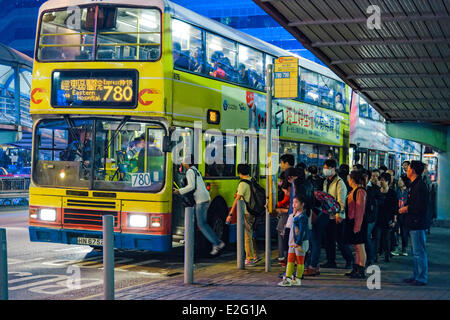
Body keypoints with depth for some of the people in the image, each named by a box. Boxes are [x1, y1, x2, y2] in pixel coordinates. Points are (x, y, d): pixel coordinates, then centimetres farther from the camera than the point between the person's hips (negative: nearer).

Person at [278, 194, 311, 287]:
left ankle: (297, 279, 11)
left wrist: (298, 242, -21)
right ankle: (288, 278, 6)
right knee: (290, 260, 5)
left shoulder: (302, 216, -16)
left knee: (300, 261, 3)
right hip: (293, 242, 9)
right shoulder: (294, 215, 11)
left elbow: (302, 230, -20)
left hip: (301, 242, -9)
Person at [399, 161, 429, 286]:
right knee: (416, 252, 15)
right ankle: (416, 276, 22)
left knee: (419, 252, -5)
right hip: (413, 224, 11)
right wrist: (405, 207, 8)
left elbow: (420, 207, -22)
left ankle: (422, 278, -1)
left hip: (418, 224, -11)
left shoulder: (420, 186, -16)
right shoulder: (414, 185, 16)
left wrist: (407, 209, -11)